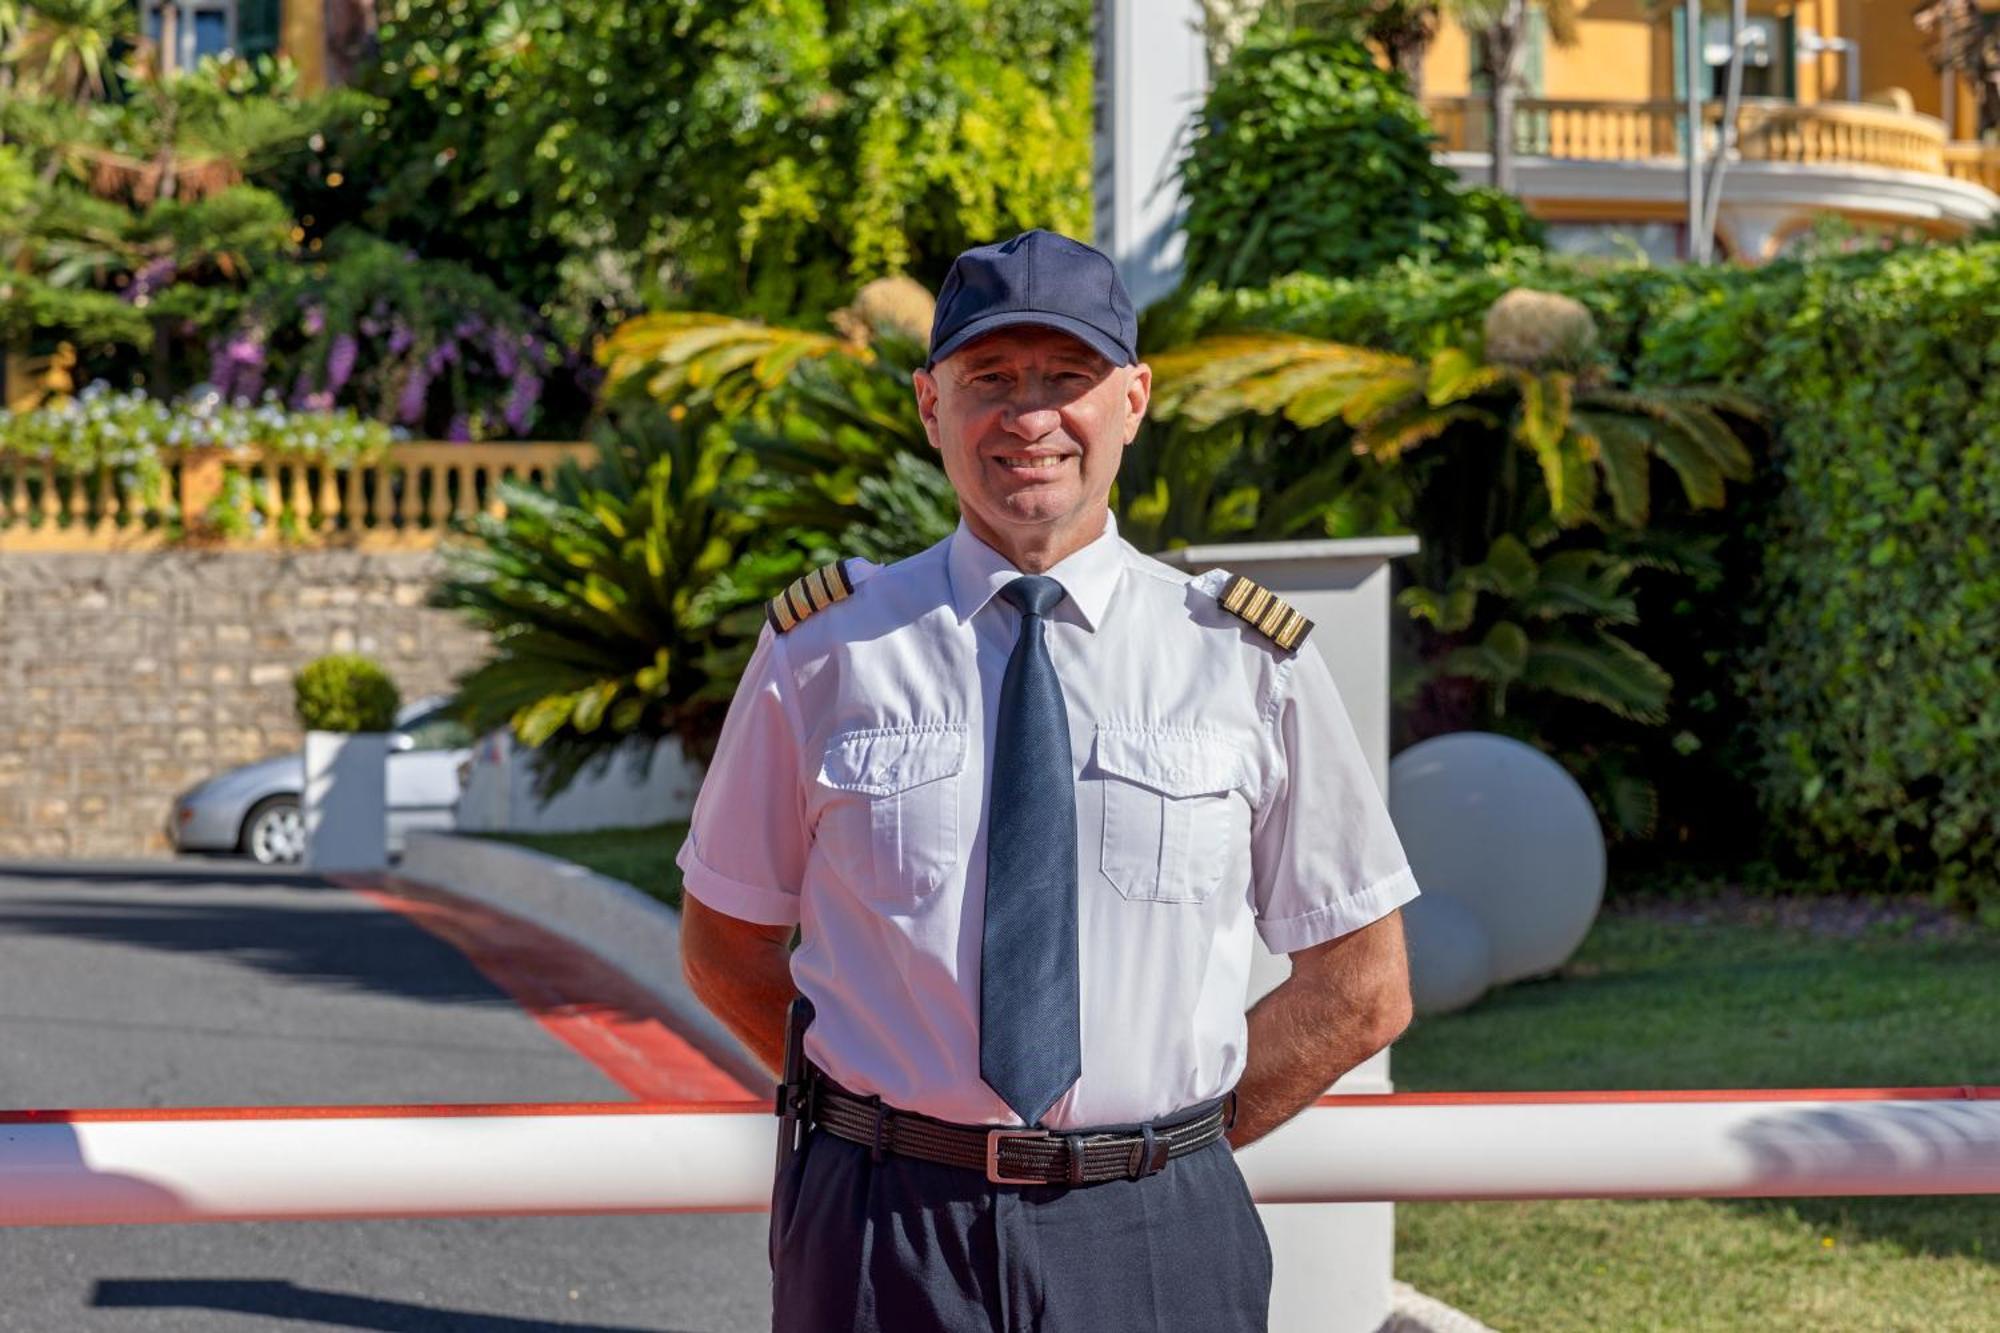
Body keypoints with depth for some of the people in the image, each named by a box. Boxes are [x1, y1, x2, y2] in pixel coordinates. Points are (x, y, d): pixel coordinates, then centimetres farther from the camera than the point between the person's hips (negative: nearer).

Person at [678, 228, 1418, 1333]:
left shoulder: (1247, 658, 2)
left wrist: (1155, 1155, 0)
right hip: (880, 1240, 0)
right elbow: (723, 945, 10)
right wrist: (887, 1121, 0)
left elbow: (1362, 989, 6)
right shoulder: (825, 651, 2)